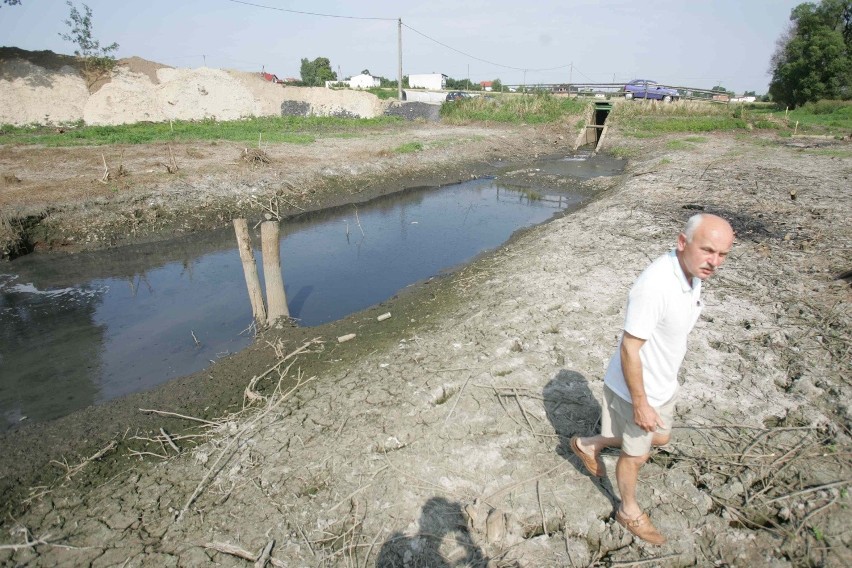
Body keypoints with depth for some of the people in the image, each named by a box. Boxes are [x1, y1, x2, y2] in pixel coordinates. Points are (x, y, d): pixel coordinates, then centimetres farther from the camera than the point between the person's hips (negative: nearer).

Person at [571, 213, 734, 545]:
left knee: (660, 437, 28)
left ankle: (589, 445, 44)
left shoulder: (692, 274, -6)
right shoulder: (655, 286, -35)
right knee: (635, 455, 15)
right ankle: (629, 512, 44)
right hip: (636, 388, -8)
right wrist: (640, 404, -21)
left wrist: (667, 375, 20)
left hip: (664, 384, 8)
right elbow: (629, 349, -29)